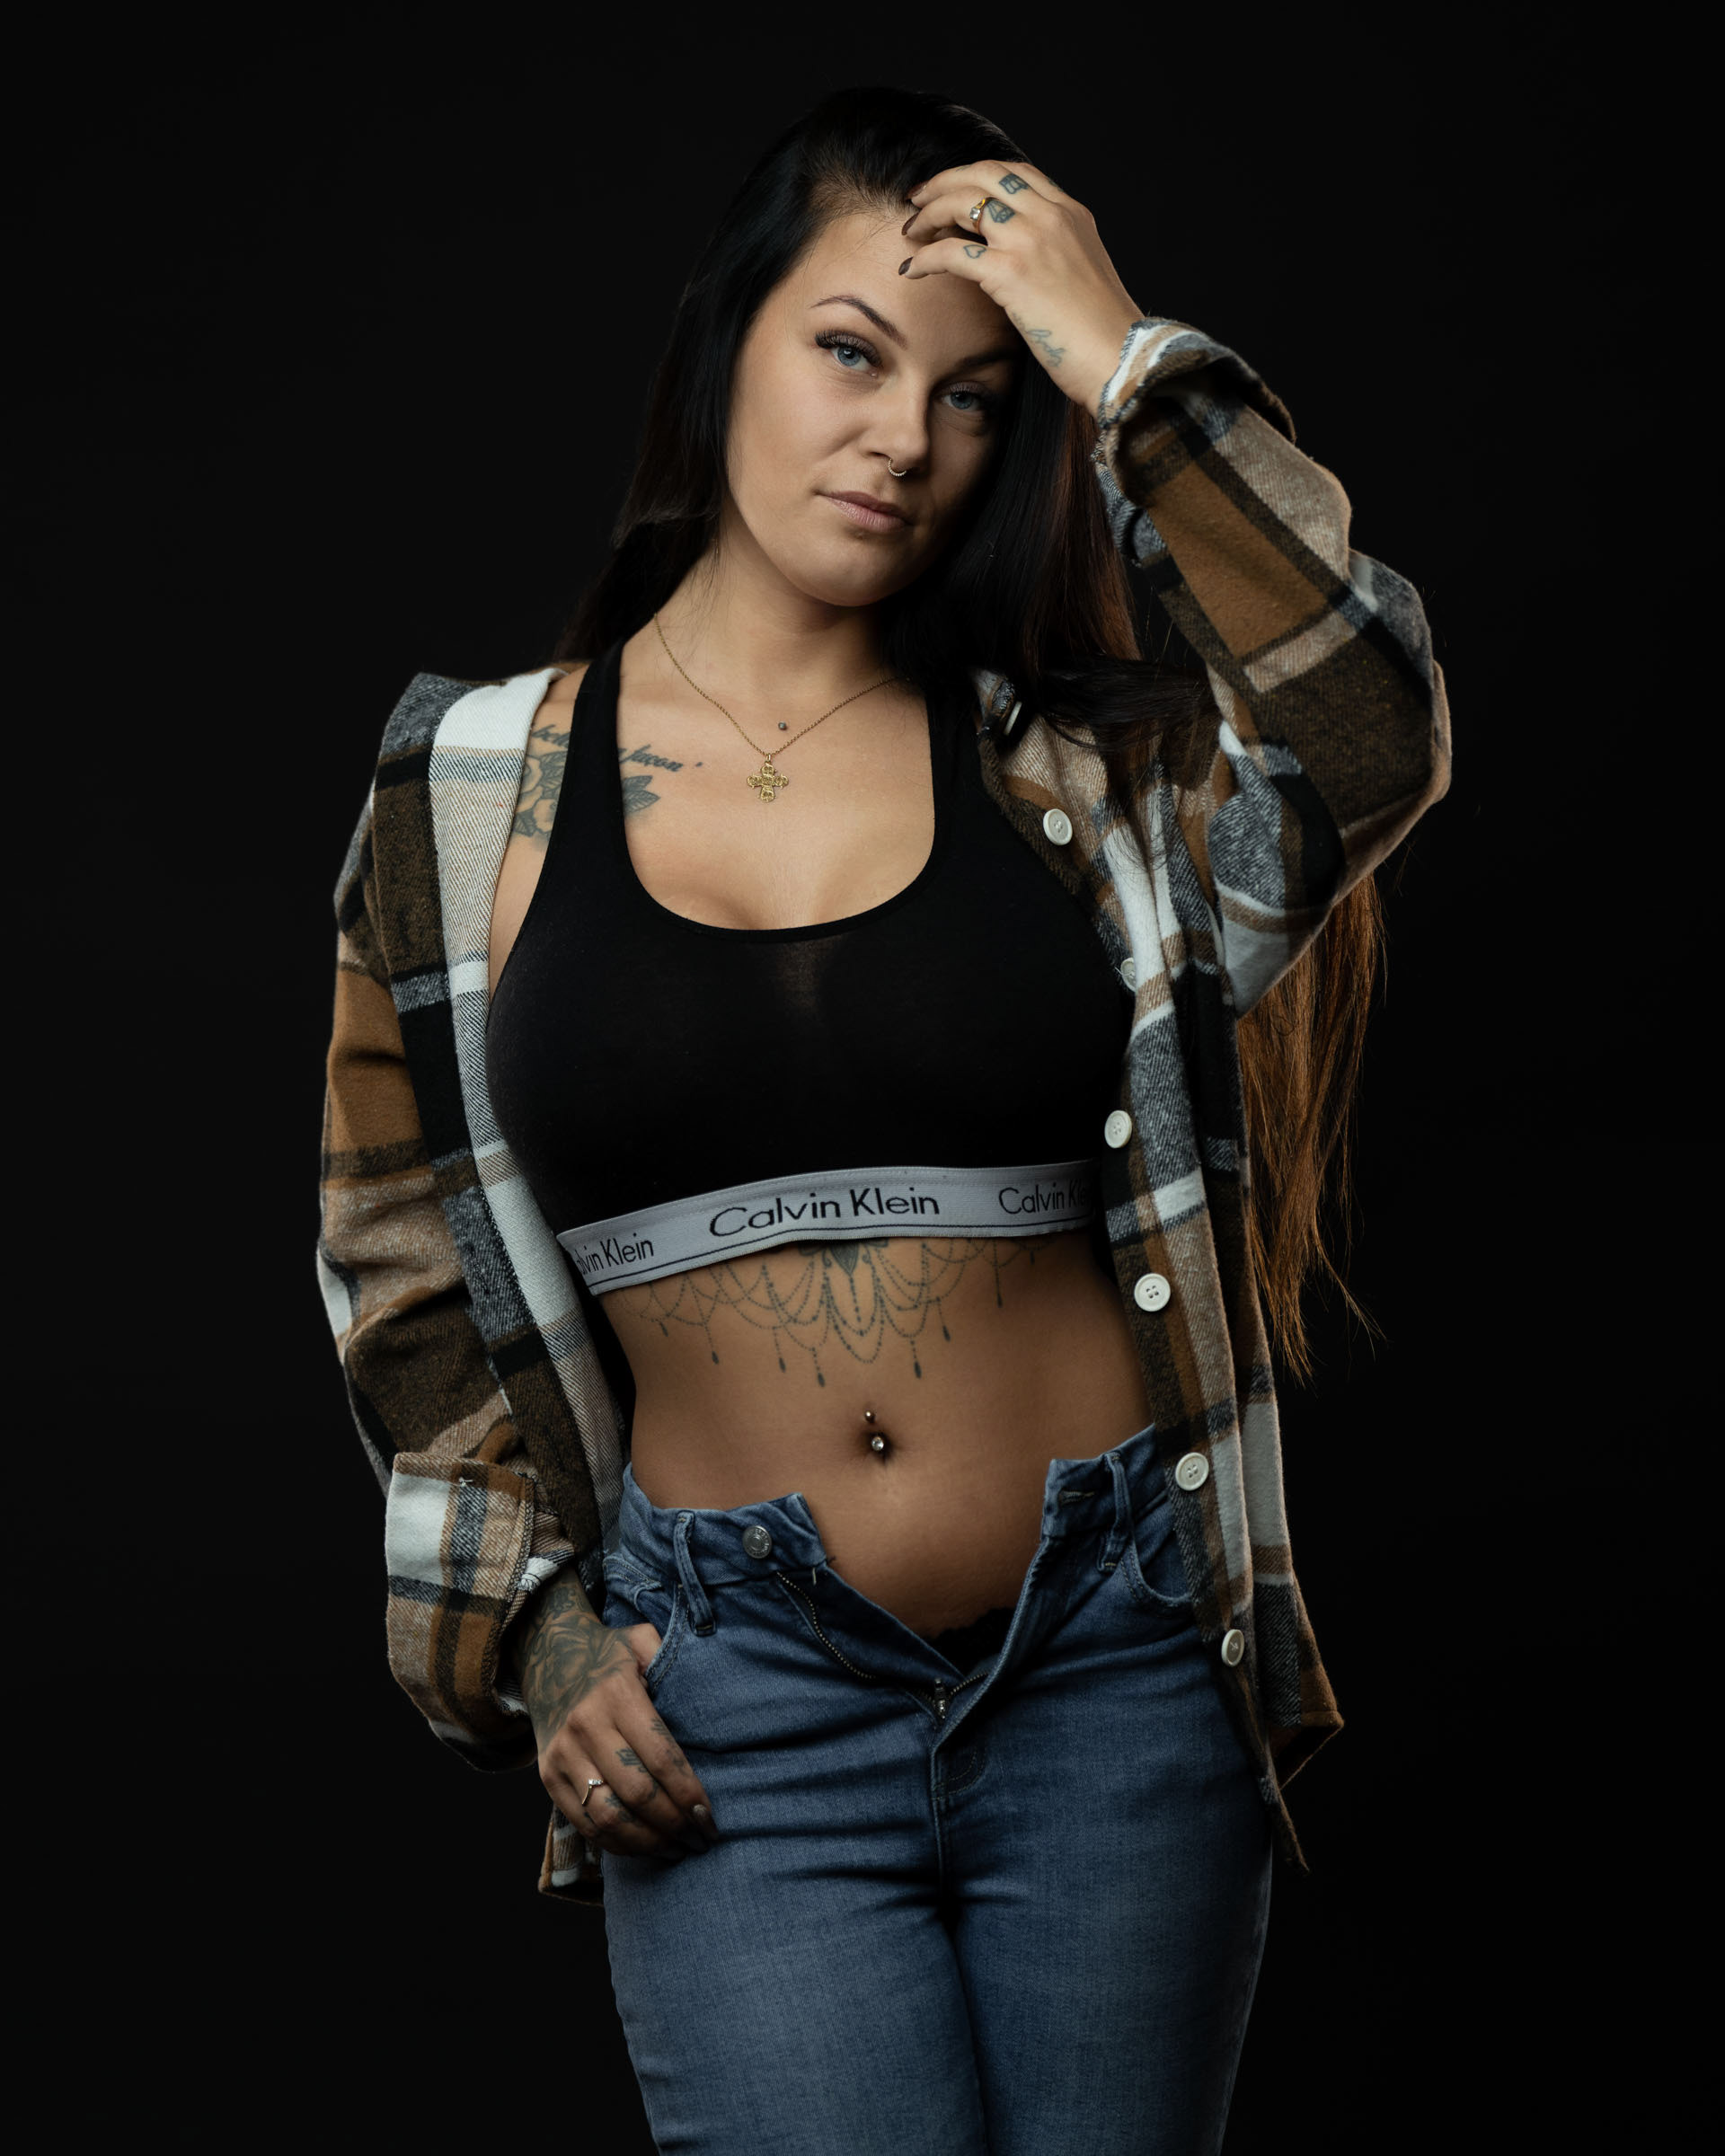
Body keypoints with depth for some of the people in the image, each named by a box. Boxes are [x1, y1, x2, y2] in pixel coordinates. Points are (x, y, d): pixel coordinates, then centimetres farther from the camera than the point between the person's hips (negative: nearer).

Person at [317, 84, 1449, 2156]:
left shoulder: (1075, 772, 1)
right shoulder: (476, 794, 3)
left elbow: (1370, 742, -19)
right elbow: (394, 1242, 10)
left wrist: (1124, 363, -15)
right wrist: (527, 1624, 1)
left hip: (1116, 1659, 1)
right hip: (731, 1701, -1)